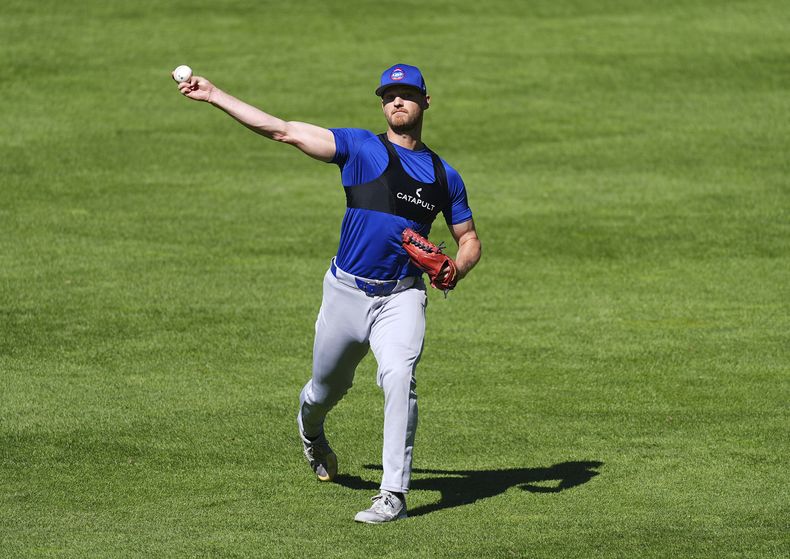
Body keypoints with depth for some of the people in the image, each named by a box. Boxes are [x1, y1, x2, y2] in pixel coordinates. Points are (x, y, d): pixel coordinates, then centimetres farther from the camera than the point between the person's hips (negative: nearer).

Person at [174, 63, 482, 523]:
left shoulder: (445, 176, 11)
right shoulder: (360, 147, 3)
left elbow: (469, 240, 19)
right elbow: (283, 131, -3)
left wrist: (454, 269, -5)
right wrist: (214, 96, -9)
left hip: (401, 297, 0)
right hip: (347, 291, 0)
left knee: (399, 378, -25)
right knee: (327, 388, 15)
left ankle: (394, 494, -24)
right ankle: (311, 433, 53)